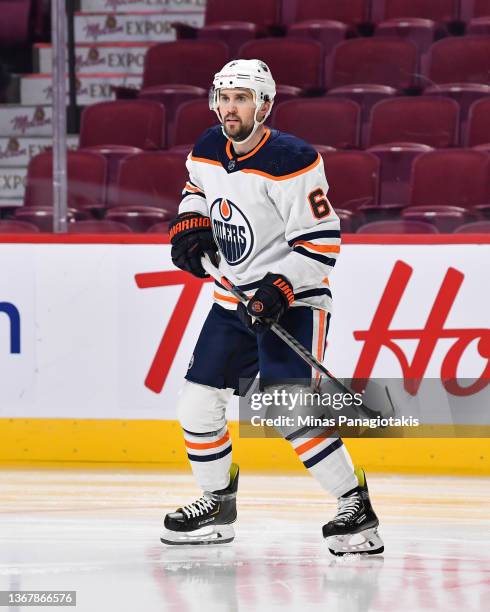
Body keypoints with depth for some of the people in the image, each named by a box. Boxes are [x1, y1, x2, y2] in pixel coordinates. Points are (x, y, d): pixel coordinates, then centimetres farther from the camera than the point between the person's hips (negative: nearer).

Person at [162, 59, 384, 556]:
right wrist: (190, 227, 5)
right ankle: (218, 505, 26)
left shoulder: (290, 161, -20)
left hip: (292, 301, -8)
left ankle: (356, 508, -13)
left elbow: (321, 240, -20)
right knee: (197, 406, 7)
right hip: (234, 300, 8)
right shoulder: (207, 150, 2)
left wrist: (279, 290, -28)